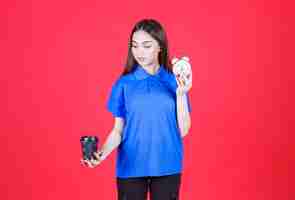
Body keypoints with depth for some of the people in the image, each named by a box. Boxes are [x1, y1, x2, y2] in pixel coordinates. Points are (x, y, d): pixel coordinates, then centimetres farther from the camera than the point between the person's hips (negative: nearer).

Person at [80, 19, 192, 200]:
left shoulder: (175, 81, -1)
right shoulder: (124, 84, -2)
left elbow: (183, 130, -3)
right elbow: (118, 130, 1)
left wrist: (181, 94, -14)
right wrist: (102, 153, -16)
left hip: (167, 168, 0)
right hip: (131, 168, 0)